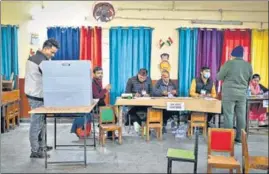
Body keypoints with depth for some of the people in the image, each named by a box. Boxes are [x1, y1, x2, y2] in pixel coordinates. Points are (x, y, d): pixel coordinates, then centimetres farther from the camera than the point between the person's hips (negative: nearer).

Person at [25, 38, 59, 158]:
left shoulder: (33, 57, 13)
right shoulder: (42, 61, -19)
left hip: (33, 94, 10)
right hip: (37, 97, -10)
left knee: (40, 122, 17)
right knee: (37, 124, -4)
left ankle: (41, 146, 27)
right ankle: (35, 151, 3)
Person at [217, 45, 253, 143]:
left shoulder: (229, 63, -8)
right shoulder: (248, 65, 6)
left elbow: (219, 77, -2)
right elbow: (249, 81, 17)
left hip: (229, 94, -4)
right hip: (242, 94, 4)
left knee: (228, 116, 0)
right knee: (241, 116, 9)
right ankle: (239, 138, 16)